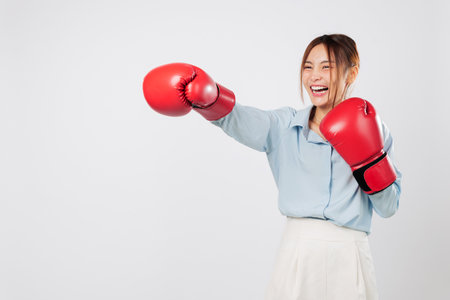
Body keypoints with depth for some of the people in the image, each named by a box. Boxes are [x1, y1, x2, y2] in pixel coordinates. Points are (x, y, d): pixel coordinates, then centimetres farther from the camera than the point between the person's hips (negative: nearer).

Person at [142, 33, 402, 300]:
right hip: (297, 254, 0)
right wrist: (204, 95, -35)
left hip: (348, 258, 0)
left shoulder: (372, 131, 5)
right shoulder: (285, 126, 5)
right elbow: (238, 119, -15)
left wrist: (369, 159, -11)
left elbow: (389, 207, 3)